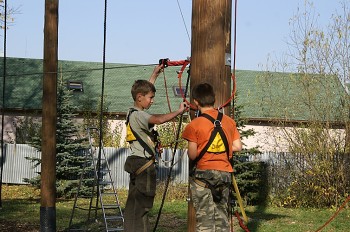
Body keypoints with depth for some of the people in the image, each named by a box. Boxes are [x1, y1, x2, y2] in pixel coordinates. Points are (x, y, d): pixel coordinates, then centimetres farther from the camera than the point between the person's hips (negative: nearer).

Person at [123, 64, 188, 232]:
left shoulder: (132, 112, 13)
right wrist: (179, 111, -27)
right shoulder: (138, 115, -16)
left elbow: (144, 88, 28)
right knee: (143, 204, -9)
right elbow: (159, 119, -34)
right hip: (144, 164, -10)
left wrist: (155, 74, 34)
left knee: (133, 204, 11)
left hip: (136, 163, 10)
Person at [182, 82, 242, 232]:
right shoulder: (229, 121, 4)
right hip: (224, 173, 4)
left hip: (203, 174, -4)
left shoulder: (194, 125, -9)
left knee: (204, 216, -1)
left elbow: (192, 155, -11)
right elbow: (237, 147, 4)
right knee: (221, 215, 12)